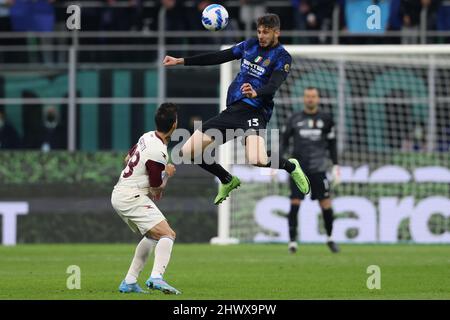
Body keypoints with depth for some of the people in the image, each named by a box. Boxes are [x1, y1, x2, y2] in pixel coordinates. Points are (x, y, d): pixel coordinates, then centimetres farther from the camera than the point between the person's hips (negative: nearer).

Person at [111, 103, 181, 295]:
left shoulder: (148, 137, 7)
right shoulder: (158, 153, -22)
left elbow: (128, 158, 25)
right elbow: (157, 188, -12)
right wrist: (167, 173, 10)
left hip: (119, 194, 10)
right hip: (132, 197, -10)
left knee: (152, 235, 24)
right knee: (167, 234, -18)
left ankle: (129, 282, 19)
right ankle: (156, 277, -39)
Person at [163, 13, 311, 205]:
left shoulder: (282, 57, -4)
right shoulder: (250, 45, 14)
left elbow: (273, 86, -20)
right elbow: (219, 57, 18)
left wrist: (256, 93, -43)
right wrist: (181, 61, 15)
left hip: (254, 112, -6)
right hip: (231, 110, 6)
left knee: (257, 160, -35)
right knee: (188, 151, -1)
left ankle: (291, 167, 0)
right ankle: (228, 181, 23)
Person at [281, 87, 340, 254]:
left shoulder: (325, 119, 9)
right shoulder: (294, 119, 8)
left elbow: (332, 144, 14)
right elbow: (284, 141, 11)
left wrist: (336, 166, 9)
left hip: (318, 169, 0)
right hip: (298, 169, 0)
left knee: (326, 204, -2)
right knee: (294, 204, -9)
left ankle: (330, 238, 18)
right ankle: (292, 241, -4)